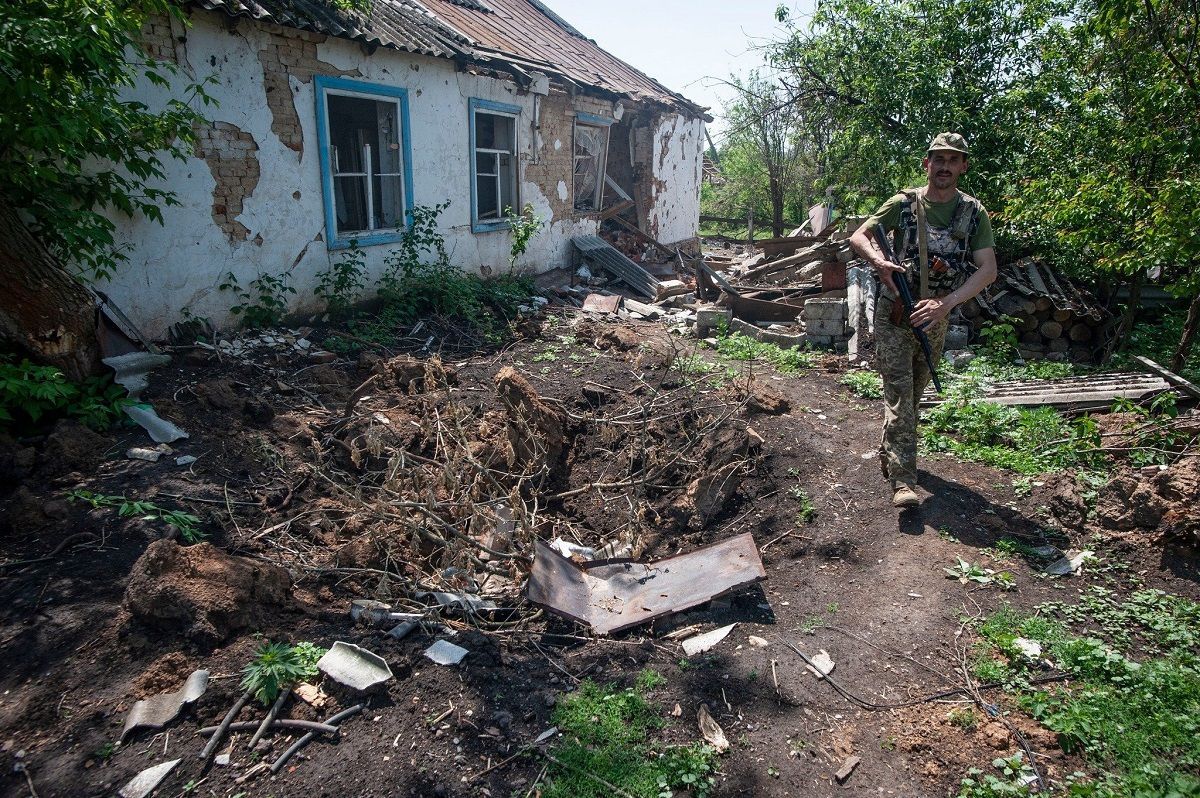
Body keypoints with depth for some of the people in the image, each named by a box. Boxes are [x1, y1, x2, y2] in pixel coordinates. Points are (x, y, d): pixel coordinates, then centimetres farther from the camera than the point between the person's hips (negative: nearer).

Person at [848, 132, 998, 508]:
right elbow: (858, 237, -3)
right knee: (899, 393, -11)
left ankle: (889, 453, 37)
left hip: (935, 317, 3)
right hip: (895, 312, -3)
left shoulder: (975, 213, -1)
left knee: (915, 391, 16)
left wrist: (945, 303, -24)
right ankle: (903, 481, -15)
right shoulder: (904, 203, -4)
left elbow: (988, 269, -9)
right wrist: (879, 261, -26)